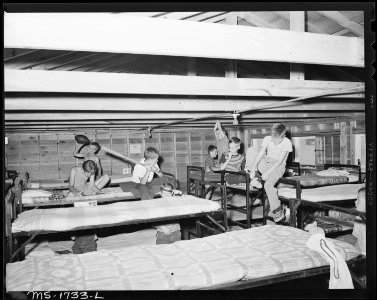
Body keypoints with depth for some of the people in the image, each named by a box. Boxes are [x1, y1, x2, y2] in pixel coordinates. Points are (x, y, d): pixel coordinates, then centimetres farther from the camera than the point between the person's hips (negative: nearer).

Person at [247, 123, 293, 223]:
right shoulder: (267, 139, -5)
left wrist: (267, 172, -25)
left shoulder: (287, 143, -14)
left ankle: (278, 210, -13)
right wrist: (253, 169, -23)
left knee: (268, 185, -27)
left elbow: (280, 161, -17)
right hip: (266, 162, 6)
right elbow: (260, 154, -13)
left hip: (278, 166, -6)